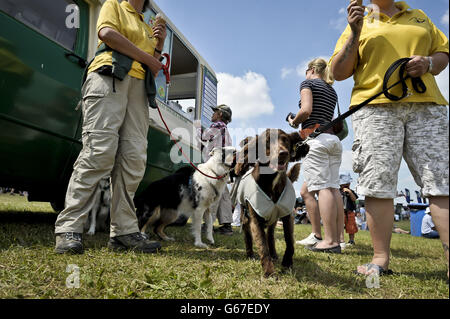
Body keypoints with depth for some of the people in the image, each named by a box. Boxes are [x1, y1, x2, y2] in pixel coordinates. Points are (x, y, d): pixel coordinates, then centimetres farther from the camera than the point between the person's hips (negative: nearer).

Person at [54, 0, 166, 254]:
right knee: (100, 149, -20)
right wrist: (146, 58, -3)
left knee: (134, 158, -9)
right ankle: (69, 229, -18)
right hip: (109, 75, -6)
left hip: (139, 86, 6)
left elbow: (155, 68, 29)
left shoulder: (148, 27, 34)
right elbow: (106, 33, -3)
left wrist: (160, 44, 15)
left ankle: (124, 232, -10)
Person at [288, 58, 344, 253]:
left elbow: (306, 110, -11)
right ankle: (336, 239, 1)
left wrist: (294, 122, 7)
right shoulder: (332, 91, 26)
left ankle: (330, 240, -15)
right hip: (333, 138, 8)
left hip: (315, 137, -7)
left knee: (322, 187, -13)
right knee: (333, 188, 2)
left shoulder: (309, 83, 5)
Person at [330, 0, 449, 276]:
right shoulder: (358, 26, 17)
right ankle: (381, 258, -5)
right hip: (375, 106, -2)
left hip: (425, 105, 3)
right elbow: (339, 72, 7)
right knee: (378, 183, -10)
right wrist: (355, 32, -3)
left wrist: (428, 63, 2)